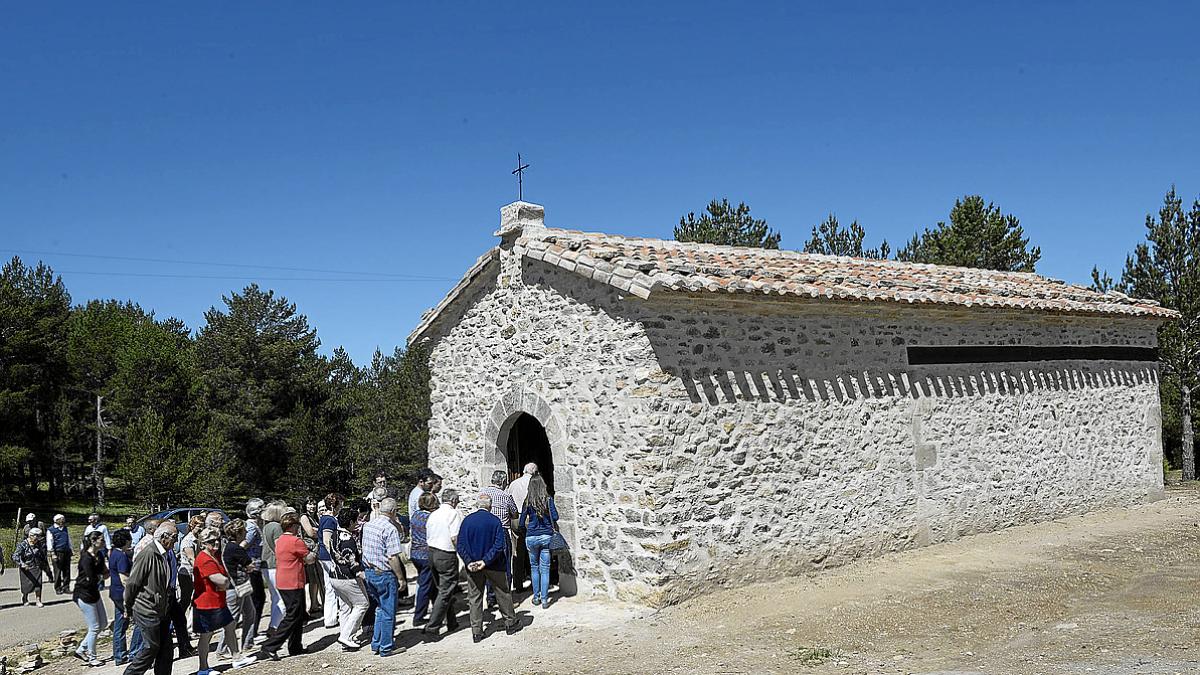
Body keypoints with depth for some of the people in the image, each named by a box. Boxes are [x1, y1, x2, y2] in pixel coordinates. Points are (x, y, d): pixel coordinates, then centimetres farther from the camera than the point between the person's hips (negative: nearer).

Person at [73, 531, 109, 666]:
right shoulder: (86, 558, -23)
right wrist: (102, 575, -6)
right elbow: (92, 580, -24)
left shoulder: (99, 555, 4)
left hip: (94, 594, 9)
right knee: (94, 627, 0)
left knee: (103, 623, 14)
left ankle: (81, 649, 25)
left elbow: (104, 571, 4)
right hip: (84, 595, -9)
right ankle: (92, 657, 14)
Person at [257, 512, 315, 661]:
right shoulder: (296, 541, -17)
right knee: (292, 617, -3)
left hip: (282, 583, 9)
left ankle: (295, 647, 23)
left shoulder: (279, 541, 11)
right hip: (293, 584, -9)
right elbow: (310, 559, -7)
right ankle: (269, 648, -7)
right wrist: (313, 555, 13)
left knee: (299, 615, 18)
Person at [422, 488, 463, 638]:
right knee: (445, 593, -2)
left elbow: (427, 537, 11)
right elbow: (455, 538, -18)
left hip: (431, 552, 8)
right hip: (447, 555, -8)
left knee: (445, 590, 20)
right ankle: (432, 628, -5)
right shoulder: (454, 513, -12)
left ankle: (452, 623, 31)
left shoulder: (433, 514, 10)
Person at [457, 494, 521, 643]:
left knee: (475, 598, 10)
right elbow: (499, 545, -17)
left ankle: (476, 632, 10)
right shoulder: (495, 520, -10)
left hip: (473, 566, 2)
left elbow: (460, 544, -8)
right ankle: (510, 623, 25)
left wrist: (469, 562, -12)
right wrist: (485, 561, -17)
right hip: (494, 566, -2)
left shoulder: (467, 520, -5)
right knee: (503, 594, 14)